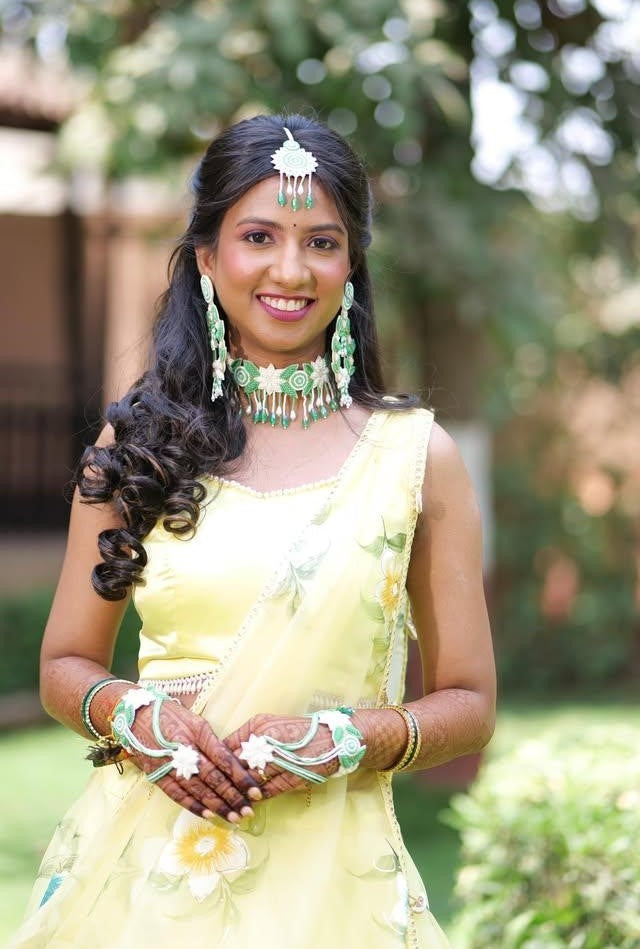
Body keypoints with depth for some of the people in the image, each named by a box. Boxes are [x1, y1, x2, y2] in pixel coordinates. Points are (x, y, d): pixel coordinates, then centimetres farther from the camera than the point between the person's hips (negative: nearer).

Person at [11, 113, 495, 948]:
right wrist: (135, 715, -12)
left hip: (326, 875, -1)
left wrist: (341, 740, -14)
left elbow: (469, 704, 3)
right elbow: (65, 665, 9)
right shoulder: (137, 442, 3)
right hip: (143, 858, 1)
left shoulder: (414, 454, 0)